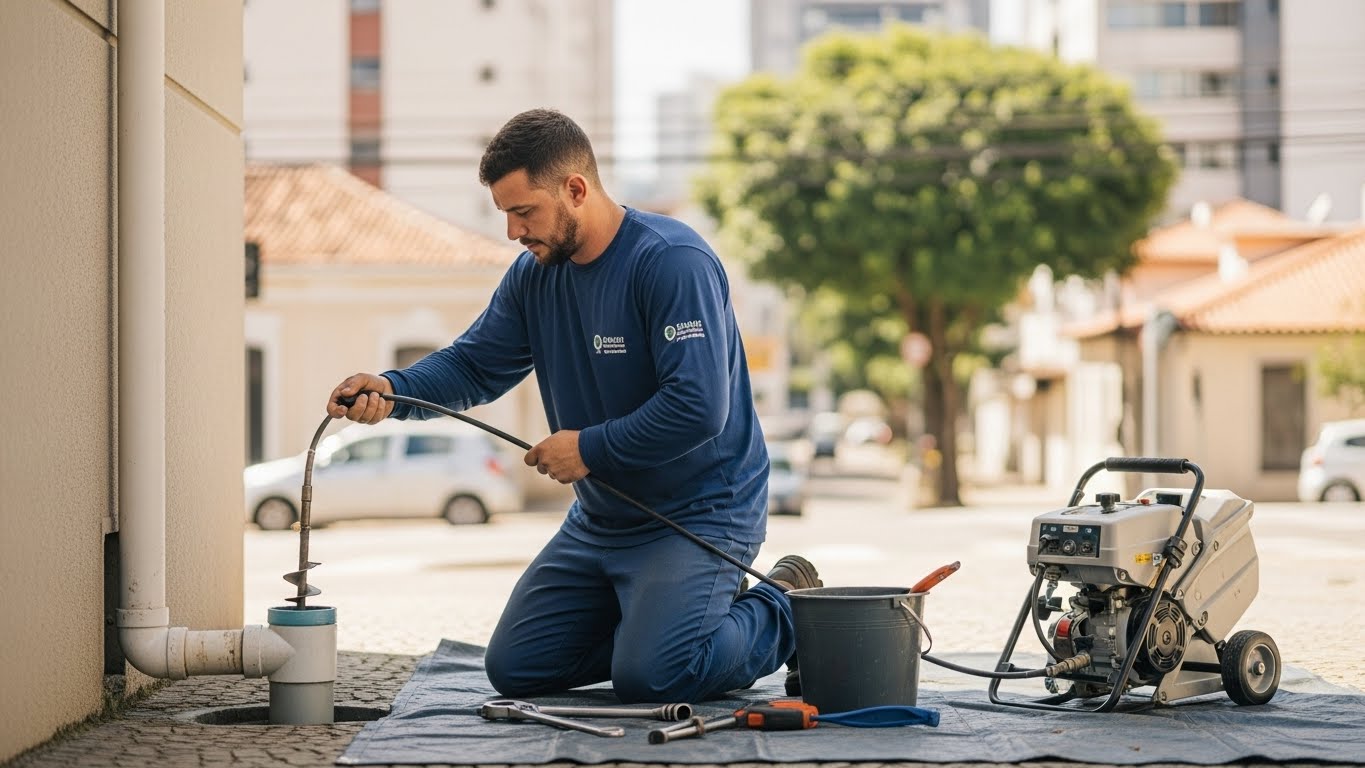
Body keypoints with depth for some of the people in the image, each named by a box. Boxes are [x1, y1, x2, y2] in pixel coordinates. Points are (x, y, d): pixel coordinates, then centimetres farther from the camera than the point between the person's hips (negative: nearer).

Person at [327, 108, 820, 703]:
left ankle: (784, 615, 4)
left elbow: (698, 407, -30)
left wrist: (590, 448, -20)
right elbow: (473, 365, 4)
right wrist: (391, 390, -16)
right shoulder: (535, 274, 3)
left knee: (648, 679, -23)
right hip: (601, 518, 8)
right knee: (513, 670, 8)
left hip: (699, 513, -8)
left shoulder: (672, 262, -23)